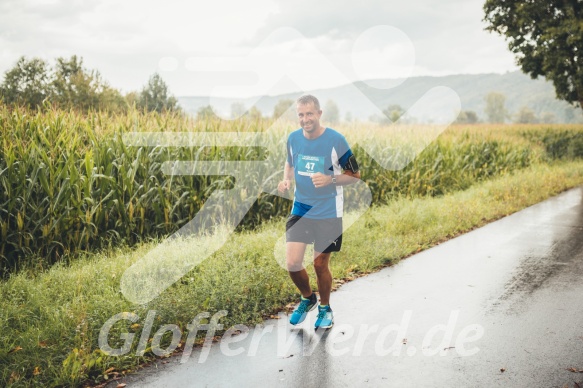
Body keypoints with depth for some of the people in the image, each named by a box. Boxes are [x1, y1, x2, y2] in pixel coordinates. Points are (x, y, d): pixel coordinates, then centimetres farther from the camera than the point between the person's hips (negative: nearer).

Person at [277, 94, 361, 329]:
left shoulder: (336, 140, -13)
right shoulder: (293, 138, -1)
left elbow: (355, 175, -5)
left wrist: (330, 180, -23)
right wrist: (286, 180, -3)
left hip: (328, 213, -3)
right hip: (300, 210, 3)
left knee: (320, 265, 5)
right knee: (292, 262, -5)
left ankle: (325, 308, 32)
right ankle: (307, 298, 26)